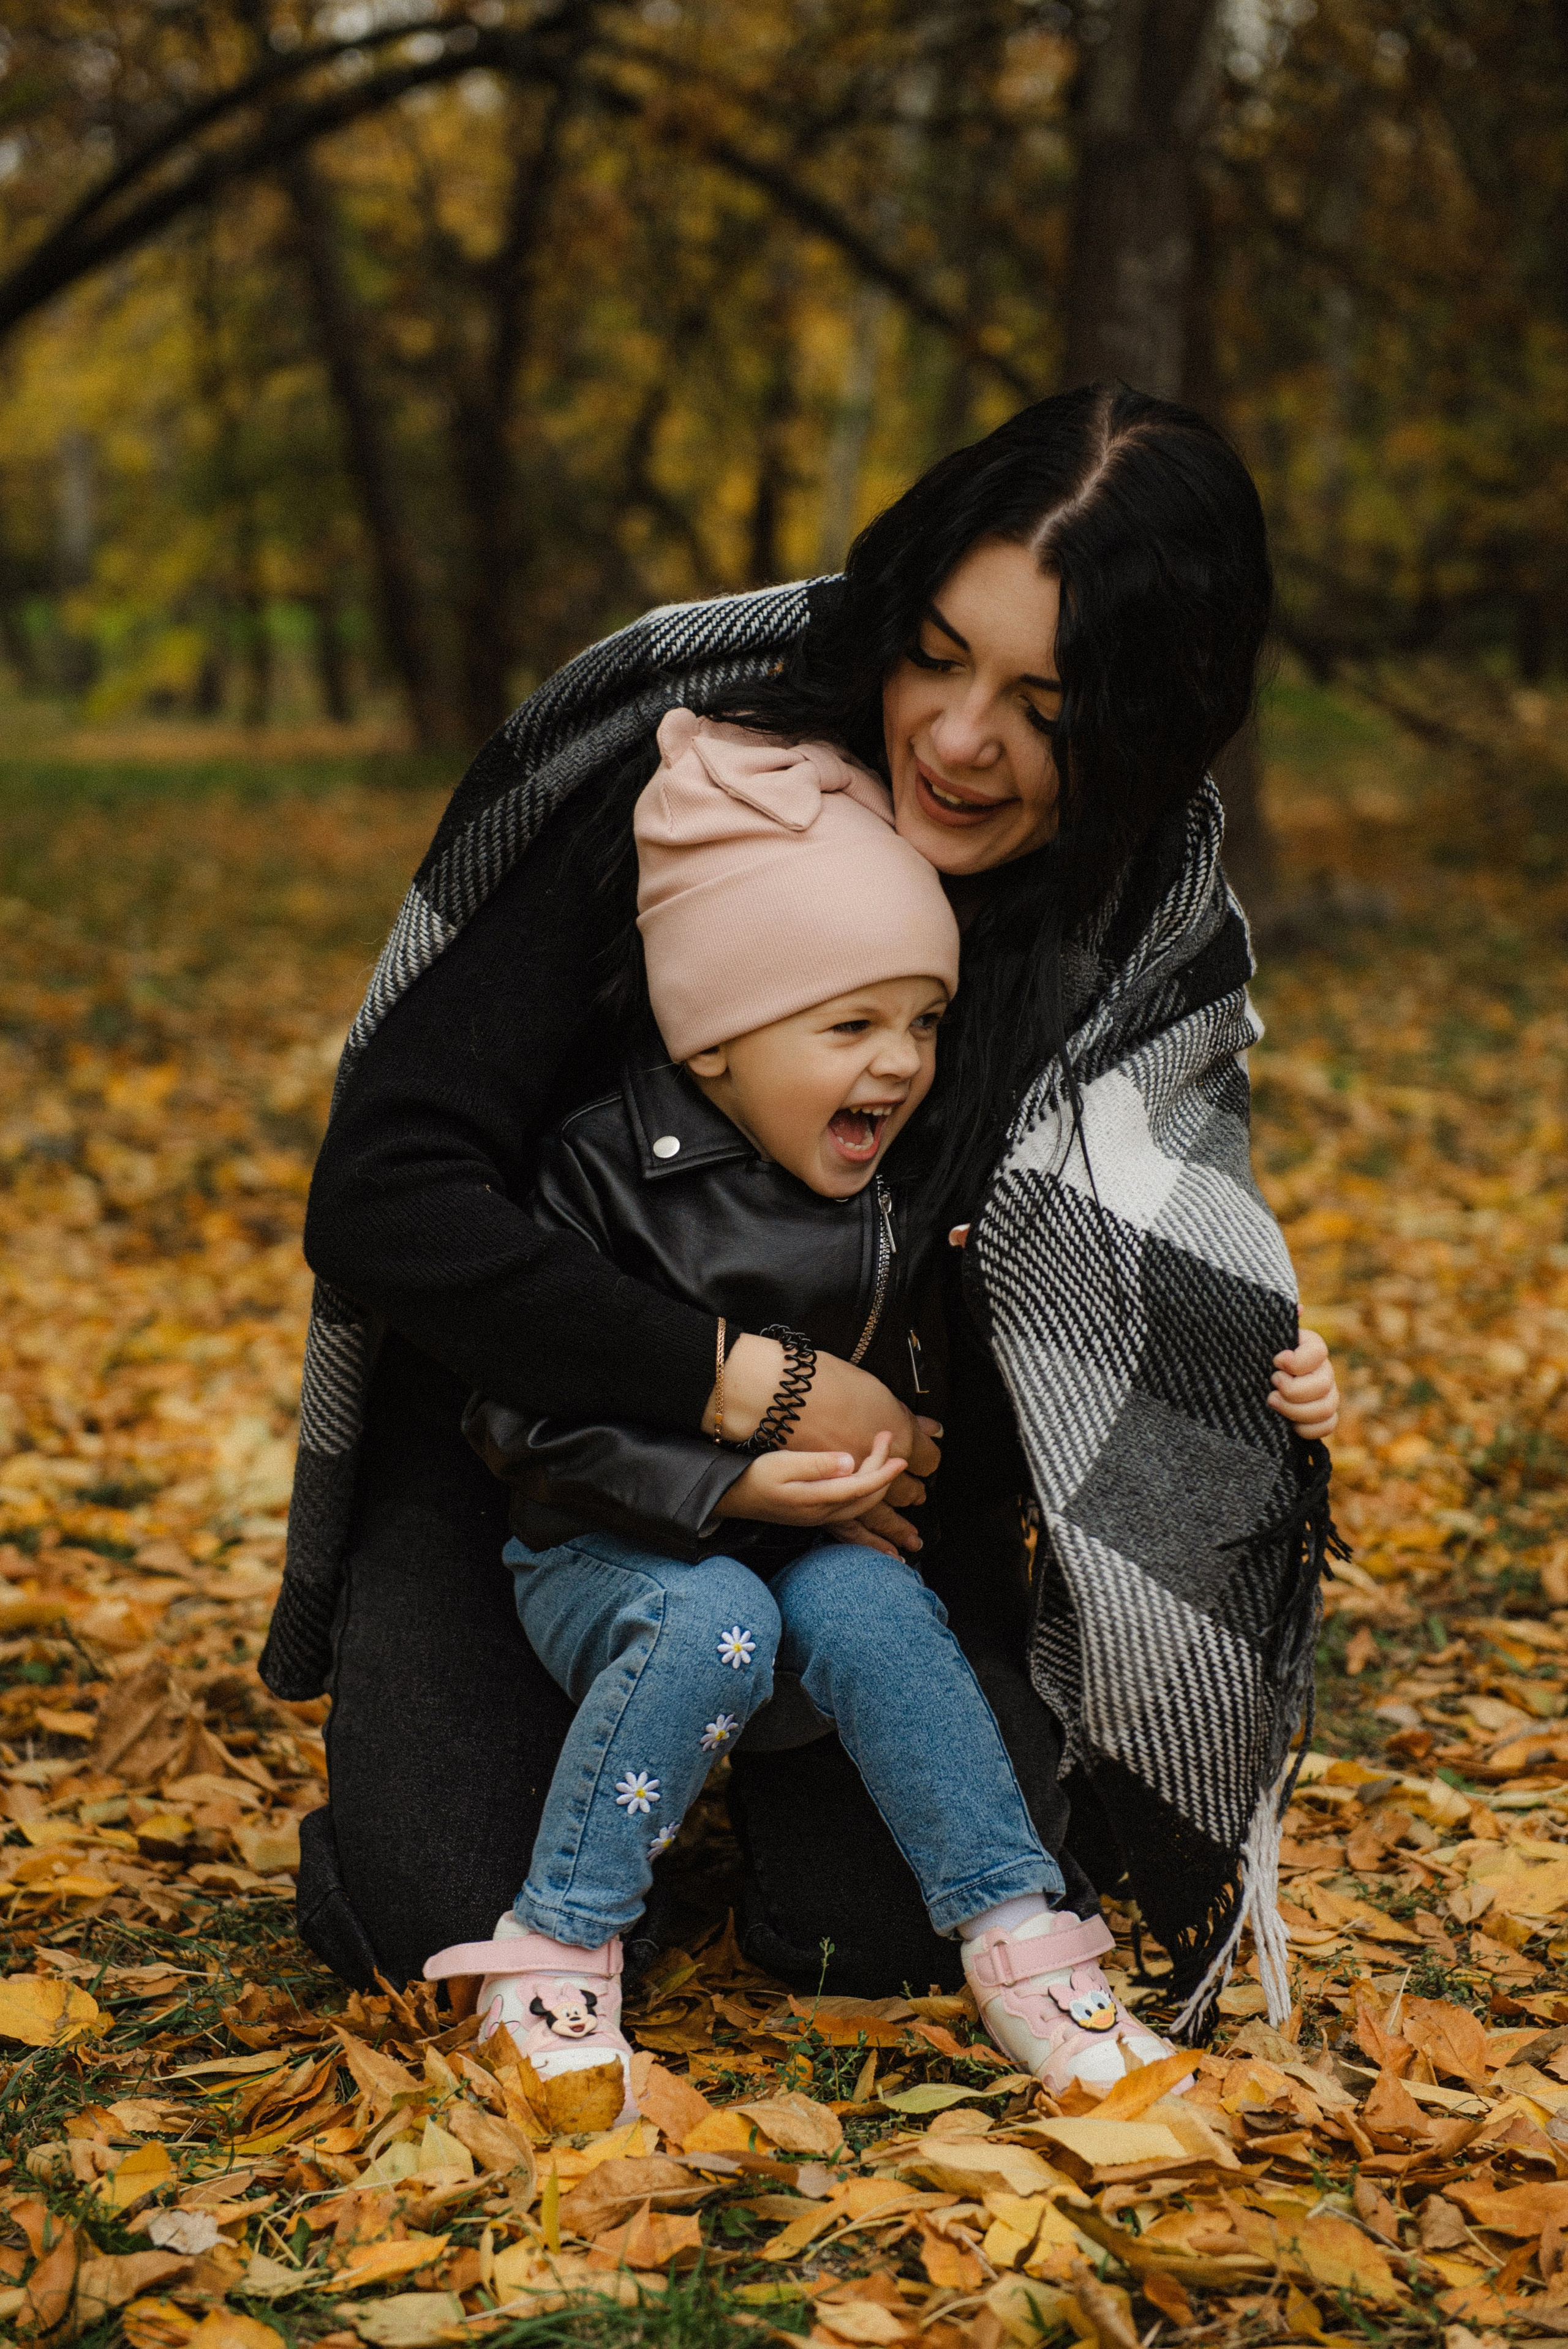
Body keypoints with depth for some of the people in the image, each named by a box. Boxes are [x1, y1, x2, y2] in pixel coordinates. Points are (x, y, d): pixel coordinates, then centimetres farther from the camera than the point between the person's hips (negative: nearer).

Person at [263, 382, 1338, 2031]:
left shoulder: (1150, 927, -13)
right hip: (533, 1410, -2)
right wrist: (739, 1383, -30)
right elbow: (381, 1192, -26)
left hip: (881, 1450, 2)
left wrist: (1257, 1378, -23)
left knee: (896, 1924, -15)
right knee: (448, 1924, -16)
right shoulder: (668, 774, -24)